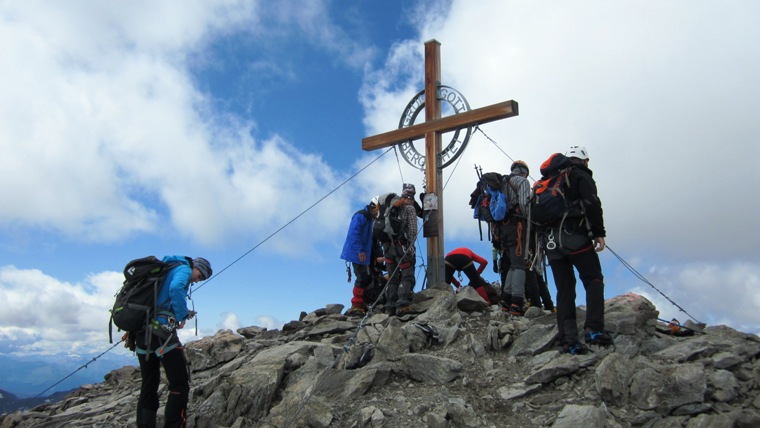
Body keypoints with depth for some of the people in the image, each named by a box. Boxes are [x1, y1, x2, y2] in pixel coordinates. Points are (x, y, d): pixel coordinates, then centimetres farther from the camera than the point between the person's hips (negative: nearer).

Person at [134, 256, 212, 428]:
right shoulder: (183, 269, -1)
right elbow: (175, 289, -23)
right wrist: (182, 315, -12)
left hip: (141, 330, 9)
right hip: (161, 332, -9)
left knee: (149, 387, 13)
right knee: (180, 384, -3)